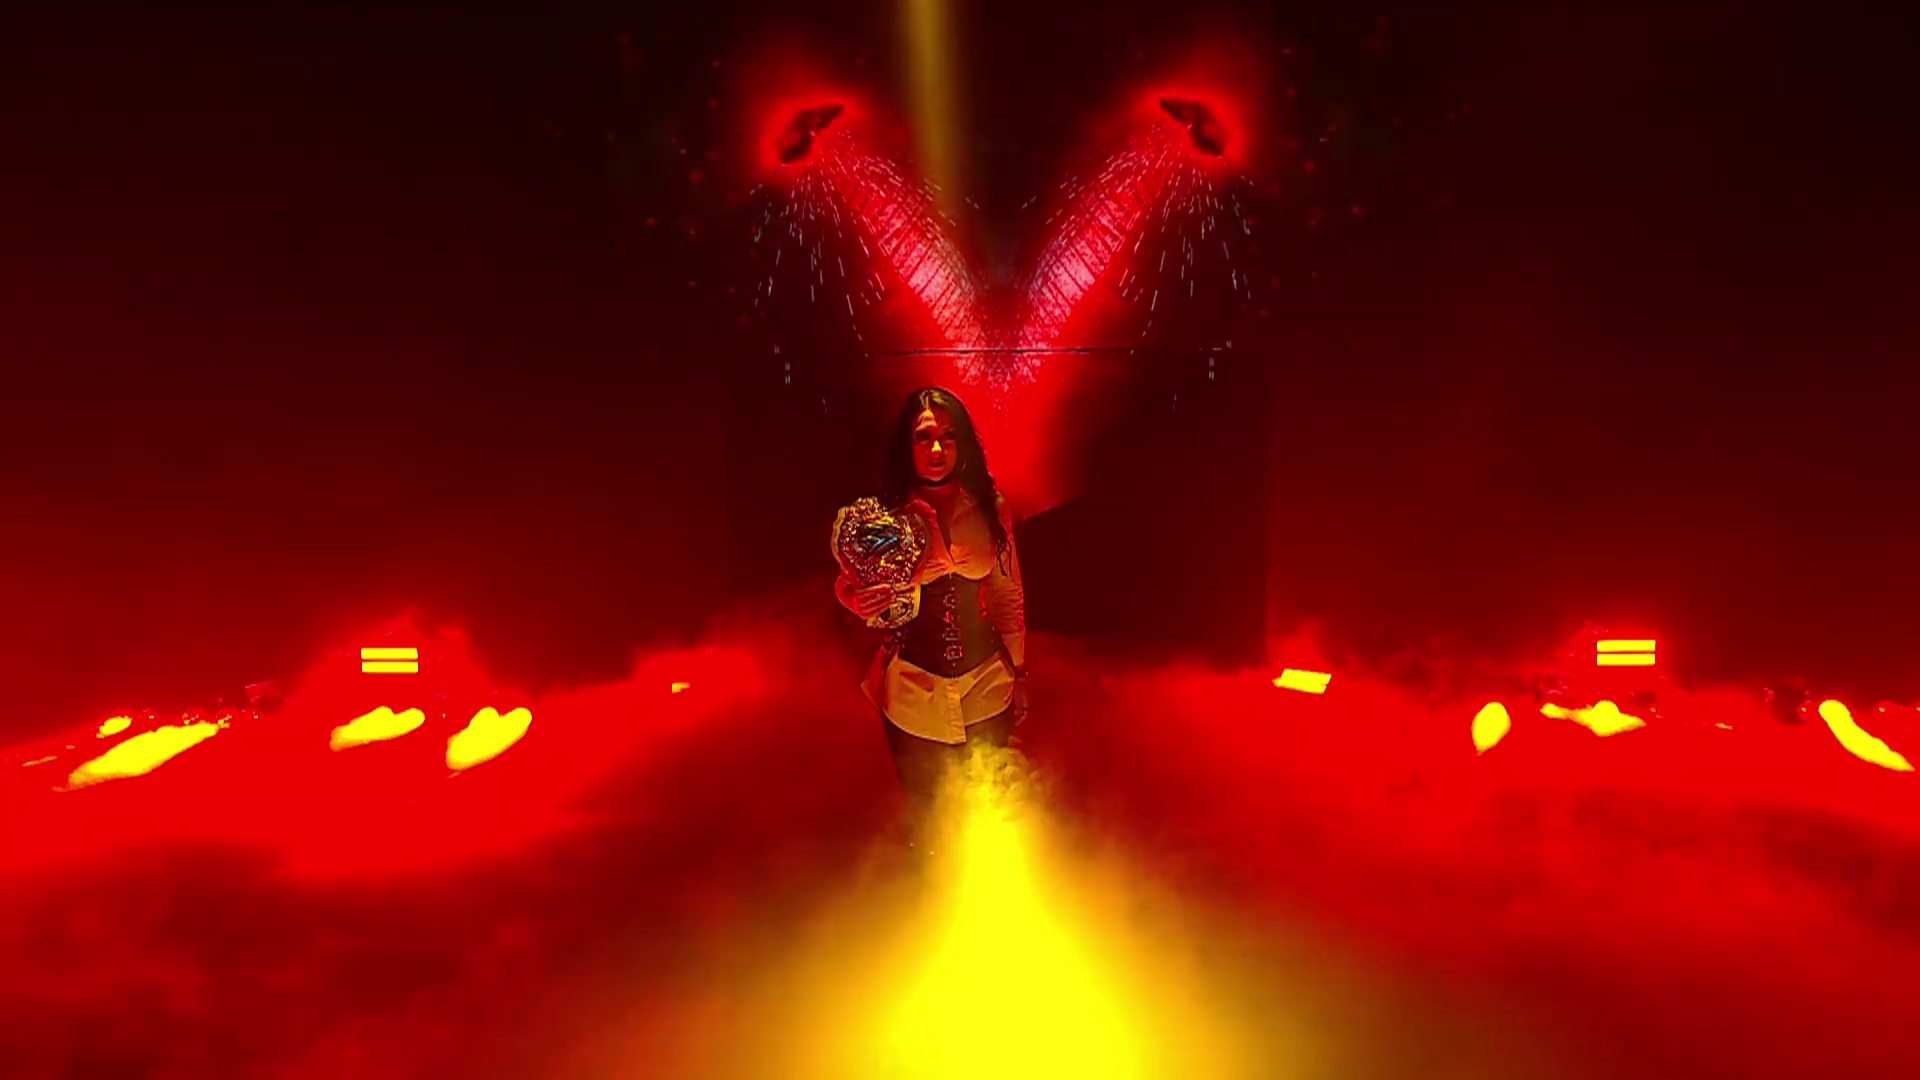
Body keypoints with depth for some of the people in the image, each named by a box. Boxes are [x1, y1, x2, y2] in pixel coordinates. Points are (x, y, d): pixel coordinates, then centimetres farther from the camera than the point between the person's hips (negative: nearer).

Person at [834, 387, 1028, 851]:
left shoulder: (990, 507, -5)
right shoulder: (887, 513, -9)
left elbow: (1009, 596, 5)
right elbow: (846, 585, 1)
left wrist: (1018, 672, 8)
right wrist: (860, 601, -22)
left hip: (986, 685, 2)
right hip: (913, 688, -1)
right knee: (921, 816, 13)